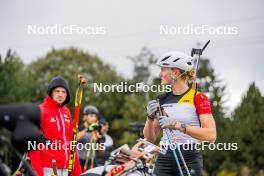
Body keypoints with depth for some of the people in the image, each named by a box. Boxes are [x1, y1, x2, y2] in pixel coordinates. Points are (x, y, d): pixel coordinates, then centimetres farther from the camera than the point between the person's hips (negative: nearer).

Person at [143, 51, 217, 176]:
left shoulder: (198, 98, -4)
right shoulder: (162, 100, 12)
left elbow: (211, 136, -16)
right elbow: (149, 139, 12)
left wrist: (179, 126, -26)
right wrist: (150, 117, -8)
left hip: (189, 161, -5)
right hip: (164, 160, 5)